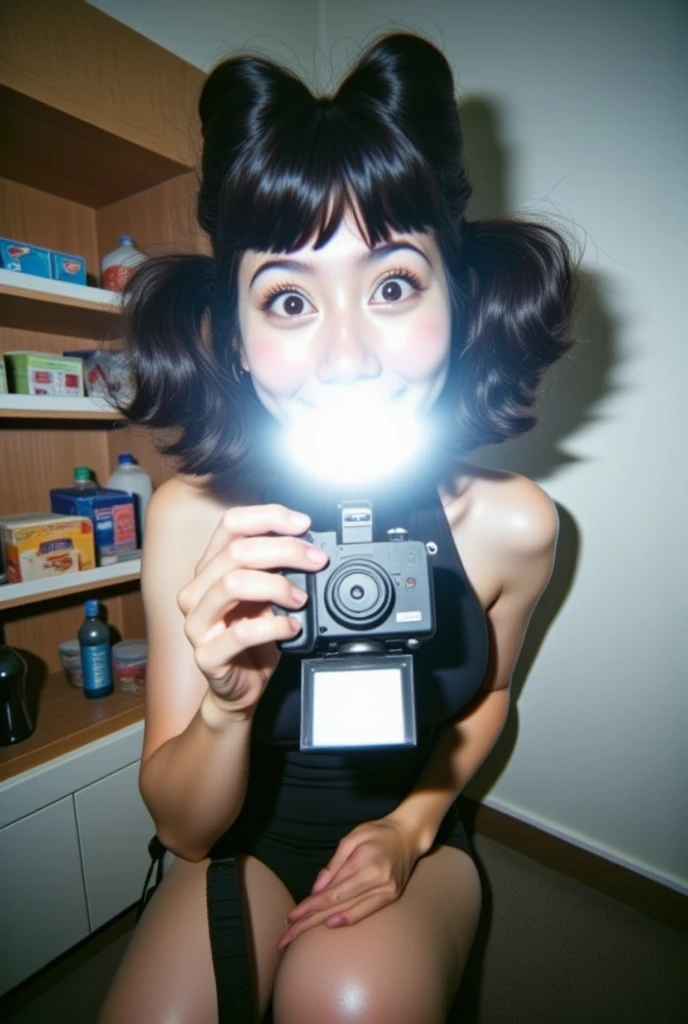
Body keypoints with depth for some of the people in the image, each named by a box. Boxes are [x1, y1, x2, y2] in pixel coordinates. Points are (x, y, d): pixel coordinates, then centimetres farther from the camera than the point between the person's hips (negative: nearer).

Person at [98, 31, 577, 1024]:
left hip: (411, 837, 1)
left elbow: (488, 692, 0)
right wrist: (226, 704, -36)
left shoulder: (511, 523, -22)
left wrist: (412, 825, -11)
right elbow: (182, 827, -16)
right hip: (248, 841, 1)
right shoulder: (191, 516, -24)